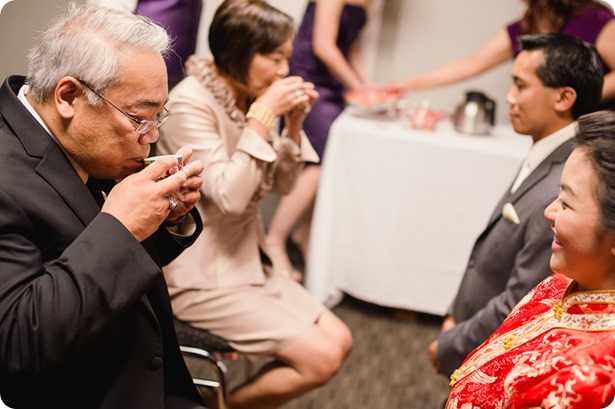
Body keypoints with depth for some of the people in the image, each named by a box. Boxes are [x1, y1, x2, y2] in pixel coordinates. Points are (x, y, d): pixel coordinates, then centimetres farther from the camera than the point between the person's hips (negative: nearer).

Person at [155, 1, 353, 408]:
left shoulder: (246, 99, 5)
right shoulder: (190, 103, -18)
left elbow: (280, 184, 10)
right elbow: (229, 196, -27)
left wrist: (294, 124, -5)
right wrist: (263, 117, -24)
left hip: (247, 258, 9)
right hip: (202, 275, -9)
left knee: (339, 341, 3)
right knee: (320, 358, -13)